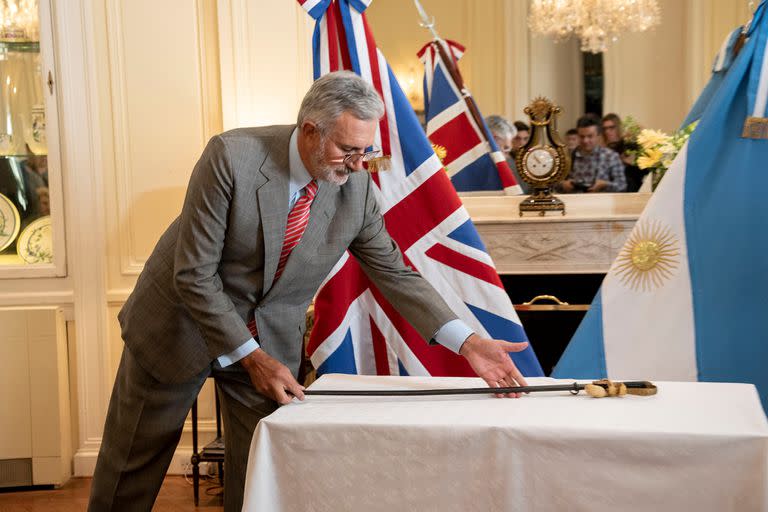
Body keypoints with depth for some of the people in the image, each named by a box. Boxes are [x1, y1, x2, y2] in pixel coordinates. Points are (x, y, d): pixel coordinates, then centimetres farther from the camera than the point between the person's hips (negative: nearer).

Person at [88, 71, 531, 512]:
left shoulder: (357, 188, -13)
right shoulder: (231, 157, -26)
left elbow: (395, 274, -5)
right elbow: (194, 274, -23)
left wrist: (469, 344, -15)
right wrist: (252, 358, -23)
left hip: (270, 339, 3)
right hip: (183, 326, -3)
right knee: (131, 474, 11)